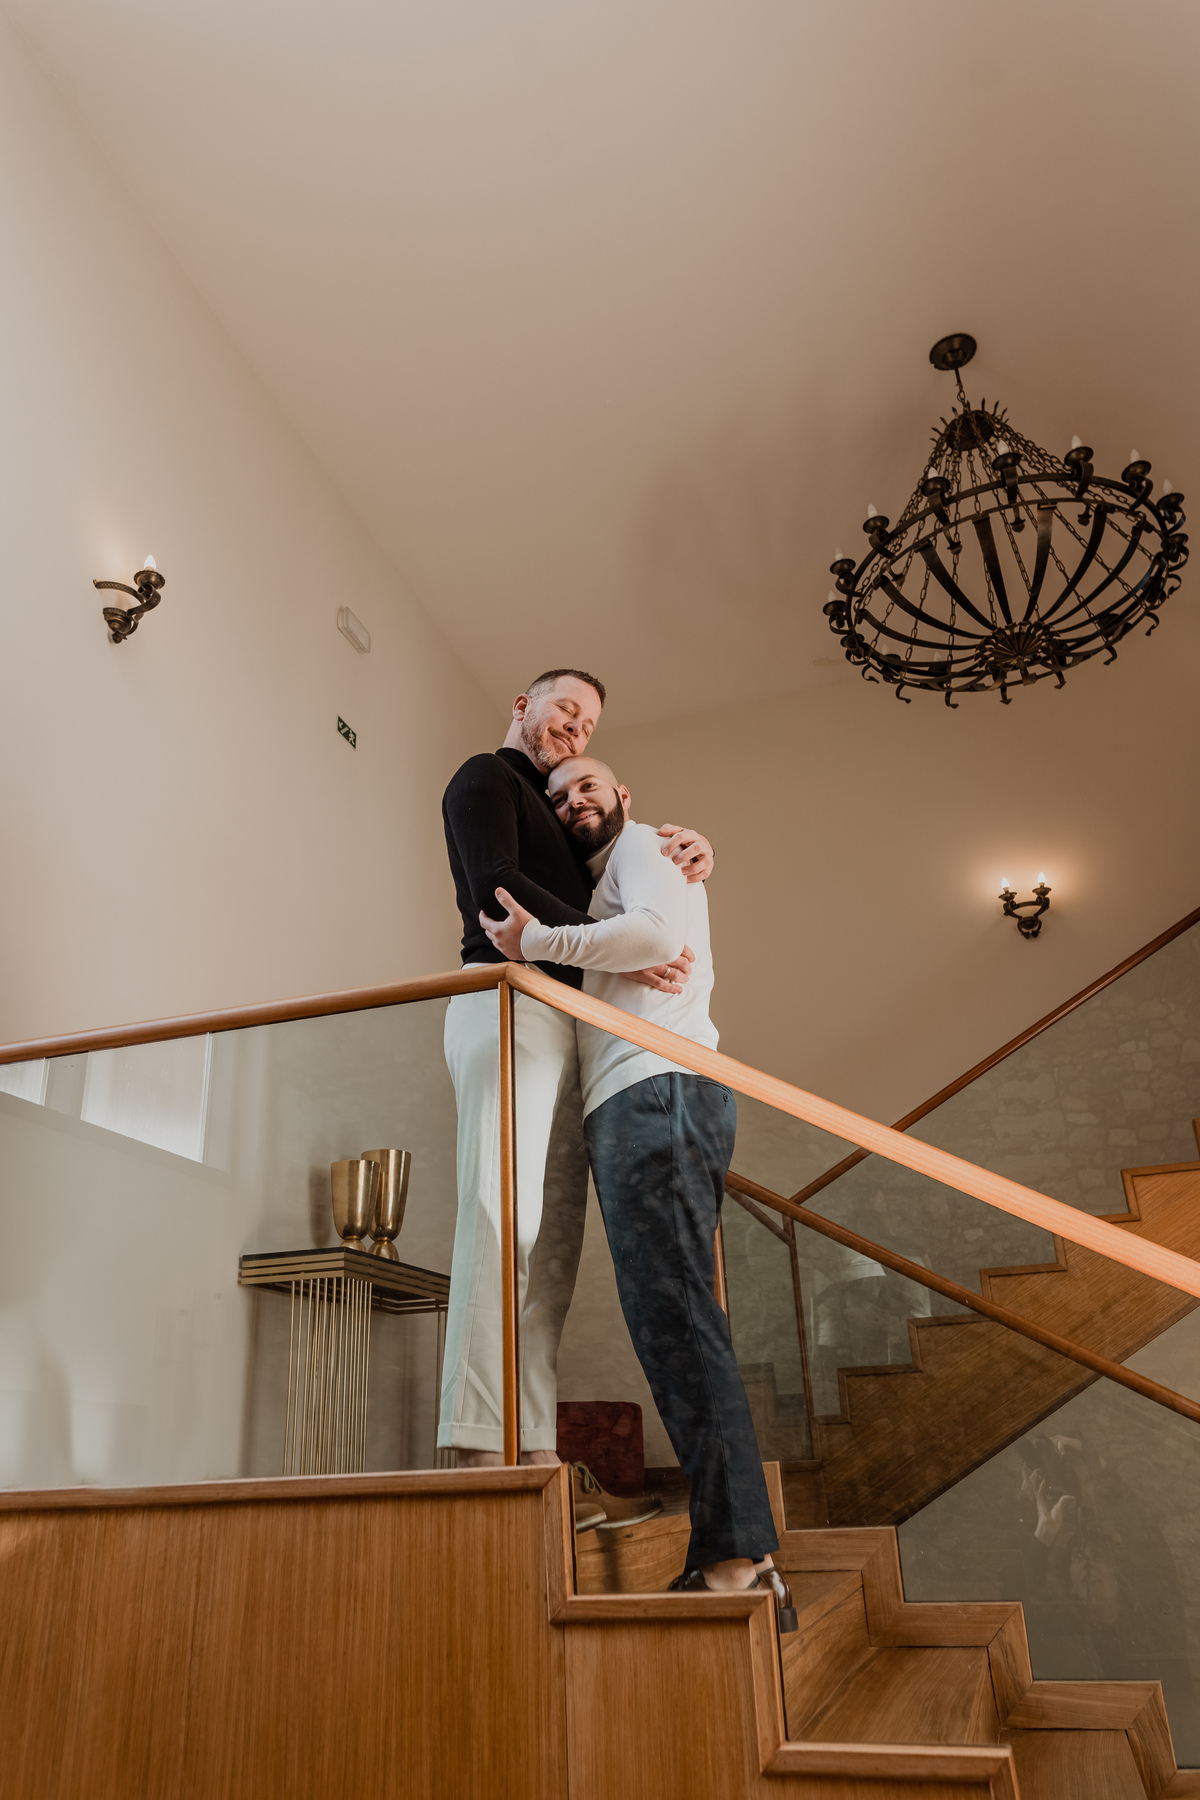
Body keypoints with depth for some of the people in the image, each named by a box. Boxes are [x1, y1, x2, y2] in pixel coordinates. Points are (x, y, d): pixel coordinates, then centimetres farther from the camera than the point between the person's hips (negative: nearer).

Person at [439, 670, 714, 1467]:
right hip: (509, 1002, -8)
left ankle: (534, 1448, -2)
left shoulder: (559, 810, 31)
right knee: (505, 1213, -16)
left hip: (562, 1021, 8)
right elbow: (497, 886, -9)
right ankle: (481, 1447, -17)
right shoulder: (486, 777, 8)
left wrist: (690, 848, 4)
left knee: (555, 1233, -1)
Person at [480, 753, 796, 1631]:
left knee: (675, 1321, -15)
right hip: (634, 1106, 10)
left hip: (655, 1092, -10)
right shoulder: (607, 885, 34)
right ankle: (739, 1561, 6)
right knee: (674, 1326, 4)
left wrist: (535, 942, -8)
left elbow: (657, 932, -15)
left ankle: (737, 1559, -15)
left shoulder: (642, 844, 6)